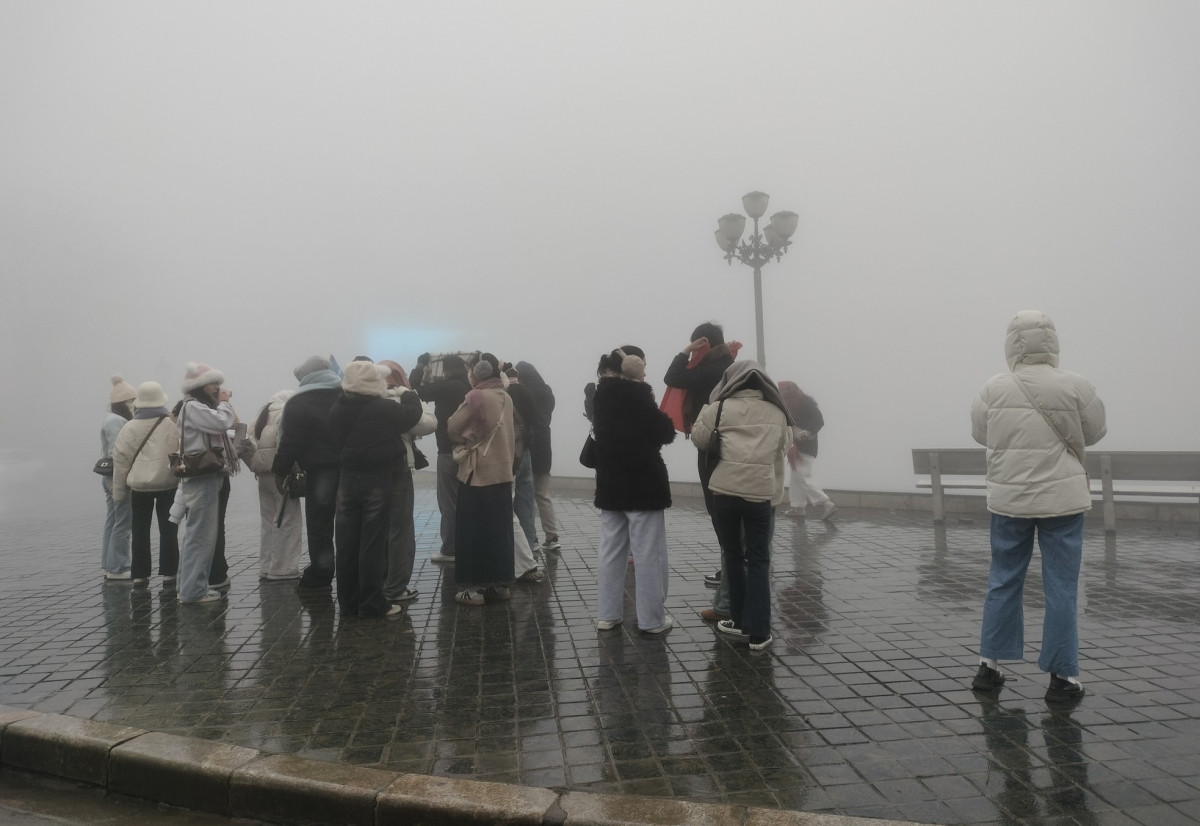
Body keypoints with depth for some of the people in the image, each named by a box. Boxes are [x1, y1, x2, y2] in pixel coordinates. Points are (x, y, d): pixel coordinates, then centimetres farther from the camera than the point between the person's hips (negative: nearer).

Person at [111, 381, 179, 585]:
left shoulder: (130, 428, -2)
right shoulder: (173, 424, -6)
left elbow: (120, 461, 0)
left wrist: (119, 491, 7)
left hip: (139, 486, 1)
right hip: (168, 484, -1)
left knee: (140, 531, 11)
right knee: (167, 530, 7)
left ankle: (140, 574, 13)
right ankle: (168, 573, 7)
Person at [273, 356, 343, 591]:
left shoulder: (298, 403, -7)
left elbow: (290, 441, -9)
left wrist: (281, 471, 0)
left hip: (320, 470, -4)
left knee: (319, 523, 7)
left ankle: (320, 576, 12)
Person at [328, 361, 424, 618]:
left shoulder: (336, 410, -1)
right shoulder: (384, 409, -15)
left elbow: (337, 440, 9)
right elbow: (414, 413, -3)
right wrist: (409, 395, 17)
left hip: (347, 480, 5)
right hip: (377, 480, -5)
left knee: (346, 543, 10)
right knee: (372, 543, 1)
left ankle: (347, 602, 18)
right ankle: (371, 604, 7)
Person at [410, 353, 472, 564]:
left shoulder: (447, 386, -13)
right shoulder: (468, 387, 10)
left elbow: (416, 390, -11)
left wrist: (420, 367, 3)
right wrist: (429, 381, 14)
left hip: (450, 451, -8)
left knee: (449, 502, -2)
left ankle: (449, 550, 1)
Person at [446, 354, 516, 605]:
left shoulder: (477, 397, -15)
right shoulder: (506, 398, 5)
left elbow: (452, 428, -9)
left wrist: (466, 441, 9)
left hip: (478, 471, -7)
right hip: (502, 470, 7)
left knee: (474, 530, 2)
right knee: (499, 528, 12)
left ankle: (475, 587, 6)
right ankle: (500, 583, 20)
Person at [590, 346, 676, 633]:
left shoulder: (602, 395, 9)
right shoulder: (636, 394, -14)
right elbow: (665, 432, -12)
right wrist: (666, 424, 8)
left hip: (610, 484, 7)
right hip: (642, 484, -7)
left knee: (610, 550, 11)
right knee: (648, 553, 0)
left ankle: (606, 615, 16)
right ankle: (652, 618, 6)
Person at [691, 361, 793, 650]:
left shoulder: (720, 408, -1)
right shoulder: (777, 412, 7)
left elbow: (698, 440, 7)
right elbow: (785, 445, 16)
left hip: (725, 490, -1)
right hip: (763, 493, 1)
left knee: (733, 556, 16)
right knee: (759, 560, 8)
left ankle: (740, 620, 24)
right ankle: (758, 632, 5)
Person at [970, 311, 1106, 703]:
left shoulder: (993, 389, -6)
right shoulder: (1074, 386, -9)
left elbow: (980, 433, 7)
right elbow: (1095, 432, 4)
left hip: (1008, 499, 2)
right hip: (1062, 499, -2)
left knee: (1003, 582, 14)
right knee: (1061, 588, 6)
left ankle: (989, 665, 21)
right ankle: (1062, 676, 13)